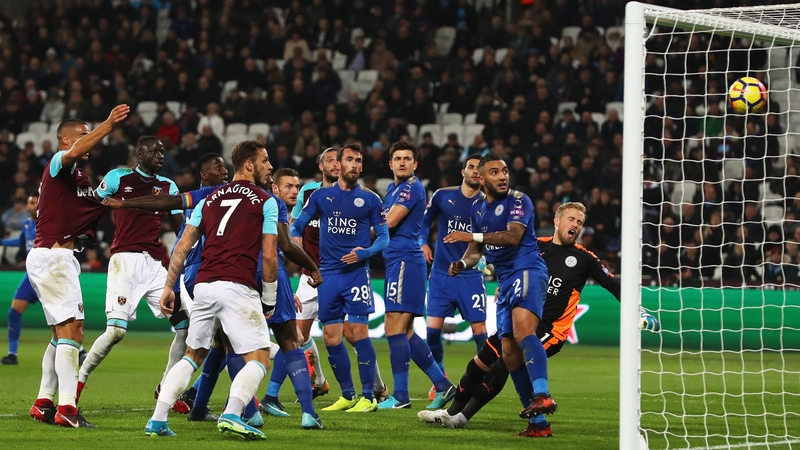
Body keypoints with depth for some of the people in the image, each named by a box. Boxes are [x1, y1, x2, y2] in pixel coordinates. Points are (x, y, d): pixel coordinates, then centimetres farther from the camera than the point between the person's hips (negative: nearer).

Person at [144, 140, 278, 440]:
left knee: (193, 356, 18)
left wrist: (169, 287, 16)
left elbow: (182, 247, 13)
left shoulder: (210, 199, 19)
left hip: (204, 286, 6)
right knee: (259, 359, 0)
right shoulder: (265, 201, 4)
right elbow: (269, 257, -1)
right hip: (238, 287, -6)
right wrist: (269, 300, 8)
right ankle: (231, 415, -23)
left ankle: (157, 420, 7)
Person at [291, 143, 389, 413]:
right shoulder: (321, 196, 9)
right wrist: (294, 239, -8)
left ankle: (368, 397, -6)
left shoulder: (369, 199, 3)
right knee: (330, 337, 3)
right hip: (328, 274, 3)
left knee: (359, 331, -12)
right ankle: (347, 395, 15)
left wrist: (364, 252, -13)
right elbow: (297, 225, 14)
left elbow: (384, 236, 4)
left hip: (356, 272, -3)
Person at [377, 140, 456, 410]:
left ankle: (400, 396, -10)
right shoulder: (393, 189, 20)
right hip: (397, 262, 10)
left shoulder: (412, 188, -10)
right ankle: (443, 385, 14)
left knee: (395, 328, -11)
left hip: (405, 261, -10)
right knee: (405, 333, 11)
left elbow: (389, 222, -16)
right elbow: (384, 222, 26)